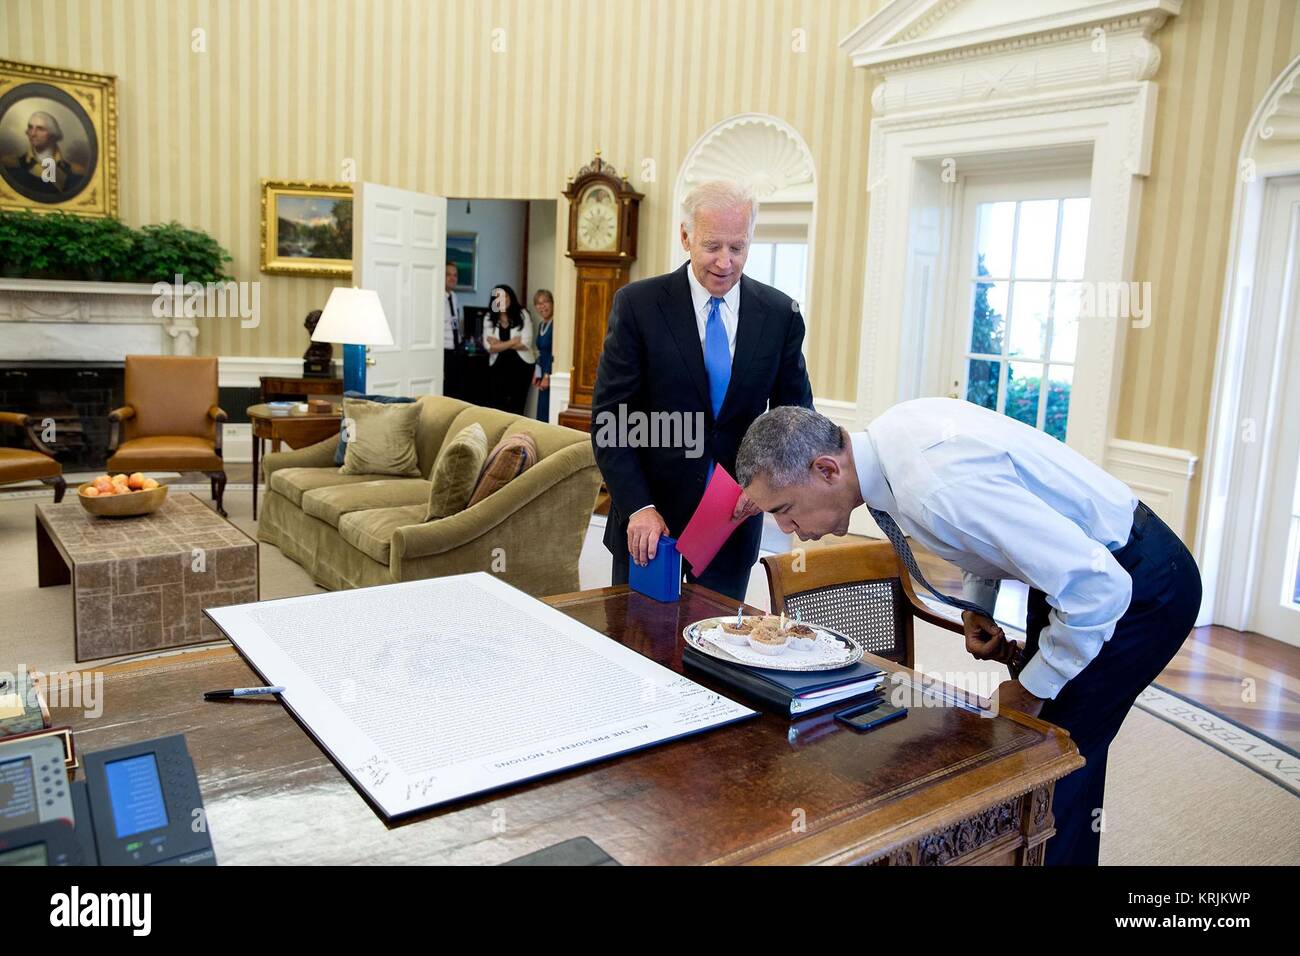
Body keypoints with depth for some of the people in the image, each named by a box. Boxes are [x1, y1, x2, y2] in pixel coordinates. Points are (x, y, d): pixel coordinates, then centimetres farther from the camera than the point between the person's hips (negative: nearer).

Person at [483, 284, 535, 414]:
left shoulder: (522, 314, -3)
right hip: (498, 367, 2)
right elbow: (490, 347, -9)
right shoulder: (489, 318, 1)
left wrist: (500, 343, -9)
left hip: (521, 365, -2)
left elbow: (526, 343, -12)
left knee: (516, 407, 3)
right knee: (496, 407, -1)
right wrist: (514, 341, -12)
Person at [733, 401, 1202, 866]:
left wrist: (1031, 689, -18)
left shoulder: (937, 487, -36)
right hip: (1080, 562, 8)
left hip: (1141, 584, -8)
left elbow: (1098, 587, -32)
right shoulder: (890, 431, -9)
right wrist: (976, 606, 1)